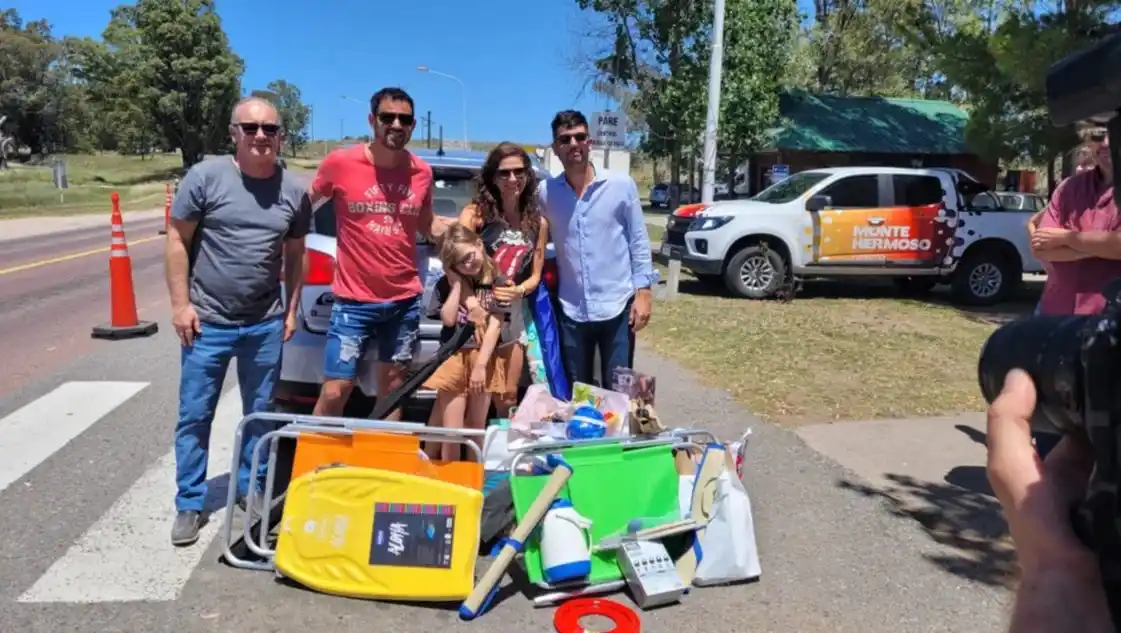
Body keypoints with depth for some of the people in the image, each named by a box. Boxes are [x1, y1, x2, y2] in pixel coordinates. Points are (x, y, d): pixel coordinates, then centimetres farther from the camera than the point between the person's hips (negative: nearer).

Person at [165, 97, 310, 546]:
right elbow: (177, 241, -3)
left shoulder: (294, 191, 3)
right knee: (194, 416, 5)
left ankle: (251, 489, 31)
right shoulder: (206, 177, -6)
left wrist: (291, 309, 9)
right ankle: (190, 504, 19)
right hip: (208, 322, -2)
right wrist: (181, 303, -8)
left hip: (266, 324, 3)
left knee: (260, 414, 13)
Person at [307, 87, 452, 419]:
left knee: (391, 391, 15)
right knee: (334, 393, -3)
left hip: (405, 300, 3)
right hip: (354, 301, -3)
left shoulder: (422, 172, 2)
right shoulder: (340, 163, -7)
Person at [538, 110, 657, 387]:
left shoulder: (621, 184, -4)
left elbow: (639, 240, 0)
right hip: (571, 311, 2)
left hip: (617, 307, -2)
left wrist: (643, 291, -5)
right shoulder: (545, 192, 1)